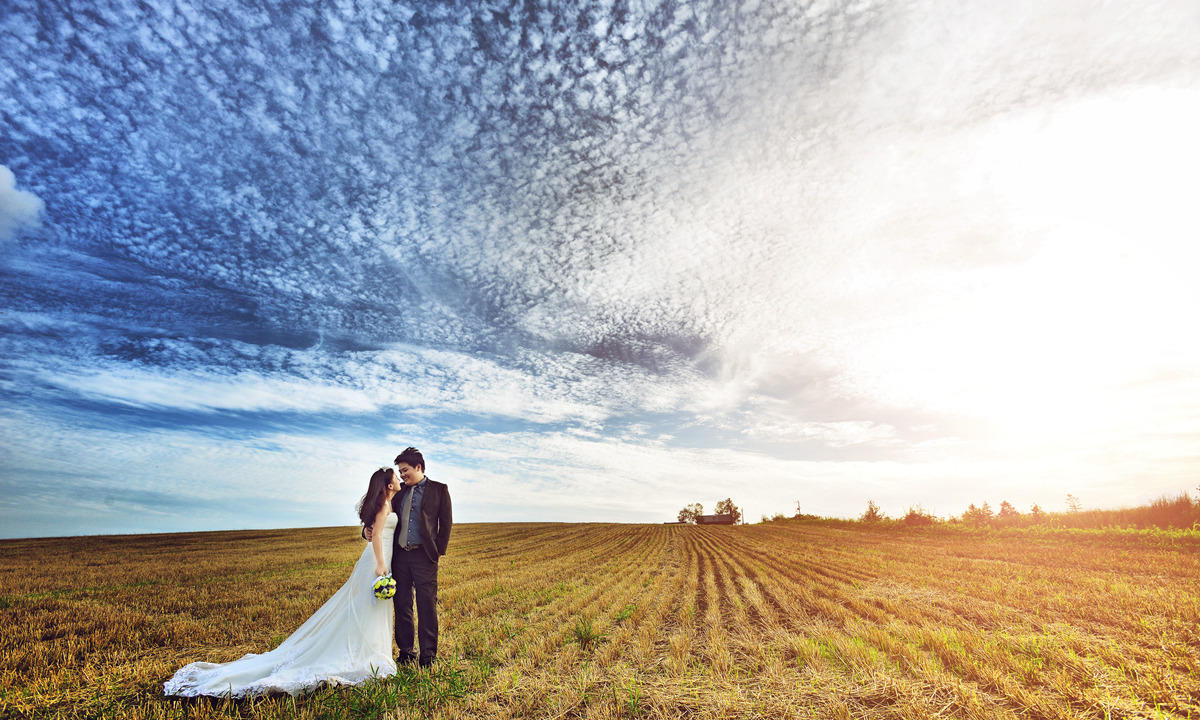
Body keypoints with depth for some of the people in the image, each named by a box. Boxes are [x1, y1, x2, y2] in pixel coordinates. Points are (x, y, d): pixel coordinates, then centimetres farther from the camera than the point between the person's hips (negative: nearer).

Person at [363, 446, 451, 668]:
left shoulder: (439, 490, 0)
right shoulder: (399, 492, 13)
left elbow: (446, 523, 0)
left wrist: (438, 551, -4)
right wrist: (368, 529, 0)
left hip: (424, 556, -5)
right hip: (400, 556, 5)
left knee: (427, 607, 0)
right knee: (402, 606, 11)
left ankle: (428, 656, 11)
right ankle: (406, 653, 25)